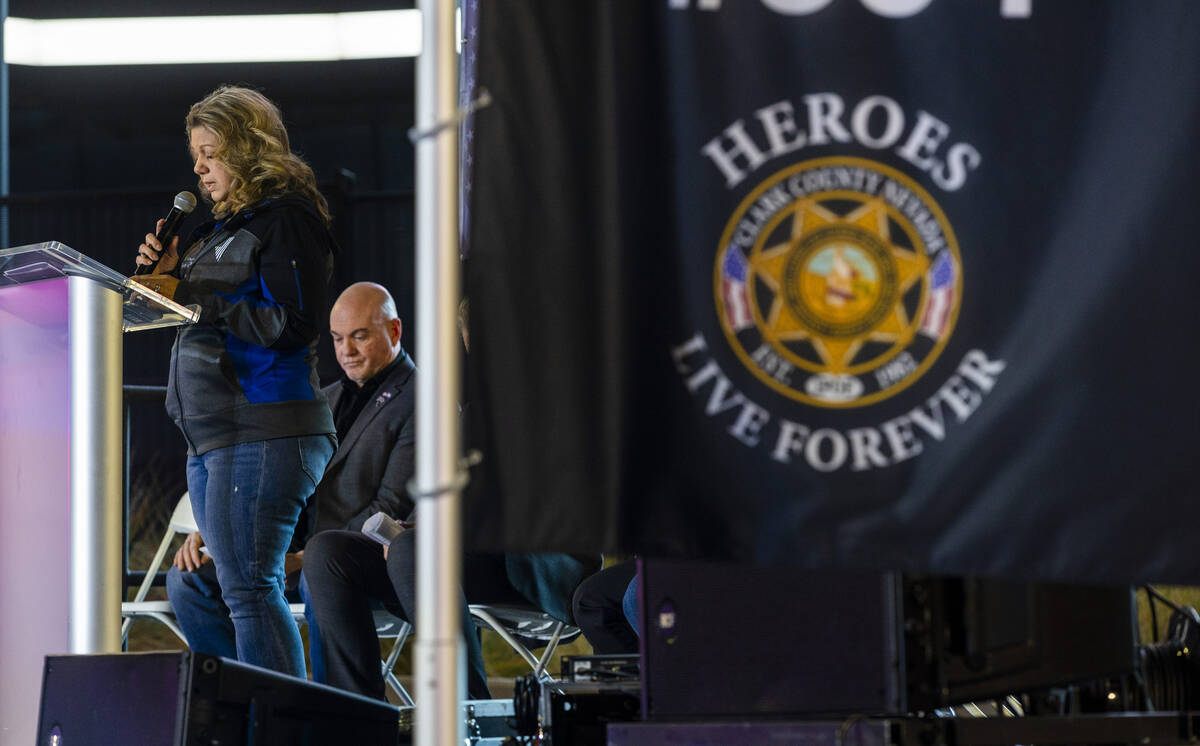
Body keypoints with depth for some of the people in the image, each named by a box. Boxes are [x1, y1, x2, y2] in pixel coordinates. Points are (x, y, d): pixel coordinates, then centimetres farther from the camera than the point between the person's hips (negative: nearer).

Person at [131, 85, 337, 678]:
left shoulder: (288, 218, -6)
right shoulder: (221, 227, 21)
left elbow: (290, 324, -16)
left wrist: (188, 295, -13)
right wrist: (167, 273, 8)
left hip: (263, 432, -9)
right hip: (210, 435, 9)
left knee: (248, 588, -15)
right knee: (246, 590, 6)